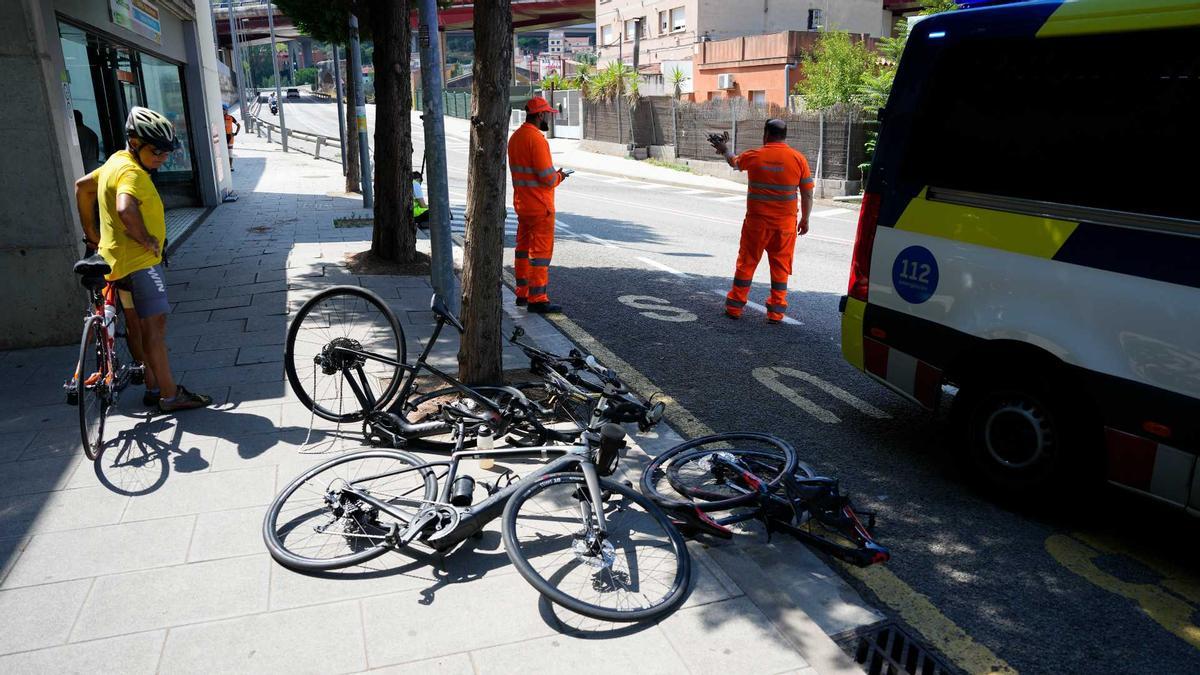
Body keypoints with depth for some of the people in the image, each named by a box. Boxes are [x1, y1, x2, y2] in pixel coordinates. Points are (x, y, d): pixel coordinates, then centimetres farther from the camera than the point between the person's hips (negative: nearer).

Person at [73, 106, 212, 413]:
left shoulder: (116, 161, 12)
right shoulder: (133, 172, -20)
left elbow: (82, 186, 24)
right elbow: (125, 210, -39)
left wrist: (91, 231, 25)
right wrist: (145, 238, -23)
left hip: (117, 258, 11)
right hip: (139, 262, -11)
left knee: (137, 324, 15)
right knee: (154, 325, -7)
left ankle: (153, 387, 25)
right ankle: (170, 395, -3)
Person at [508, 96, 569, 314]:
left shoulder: (515, 137, 10)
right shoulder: (536, 139, -19)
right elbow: (548, 178, -22)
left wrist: (553, 175, 10)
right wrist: (558, 177, -1)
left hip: (521, 204, 9)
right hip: (540, 206, -9)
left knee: (524, 247, 16)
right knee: (541, 251, -4)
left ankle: (523, 293, 24)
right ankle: (537, 299, -1)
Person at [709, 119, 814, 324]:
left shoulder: (754, 156, -4)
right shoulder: (798, 159, -4)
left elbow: (734, 162, 18)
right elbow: (807, 194, -1)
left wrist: (725, 148, 38)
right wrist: (805, 220, 11)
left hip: (757, 222, 0)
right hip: (785, 224, 0)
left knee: (746, 263, 10)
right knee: (780, 267, 9)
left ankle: (734, 306, 16)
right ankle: (776, 311, 11)